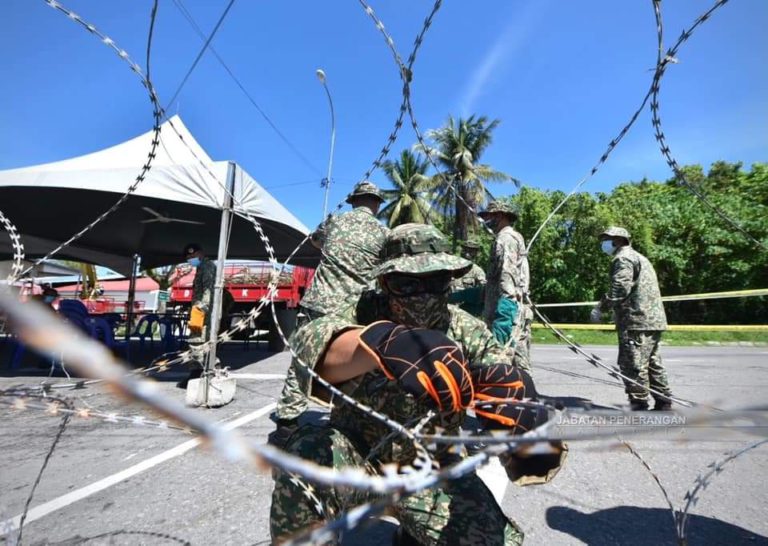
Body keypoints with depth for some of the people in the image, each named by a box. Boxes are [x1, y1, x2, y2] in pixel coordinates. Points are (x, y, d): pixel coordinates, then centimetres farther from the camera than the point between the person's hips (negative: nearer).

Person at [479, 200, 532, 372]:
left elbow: (507, 279, -20)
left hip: (509, 314, -10)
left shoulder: (505, 239, -8)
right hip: (517, 312, 10)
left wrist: (501, 318, -25)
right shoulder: (516, 238, 23)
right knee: (519, 366, 12)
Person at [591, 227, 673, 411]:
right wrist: (613, 307, 20)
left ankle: (639, 406, -4)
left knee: (634, 366, -7)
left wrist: (600, 308, -14)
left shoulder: (623, 258, -7)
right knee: (652, 363, 17)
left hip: (637, 321, -11)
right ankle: (664, 404, 25)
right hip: (653, 320, 11)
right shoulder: (639, 257, 25)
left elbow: (620, 289, -20)